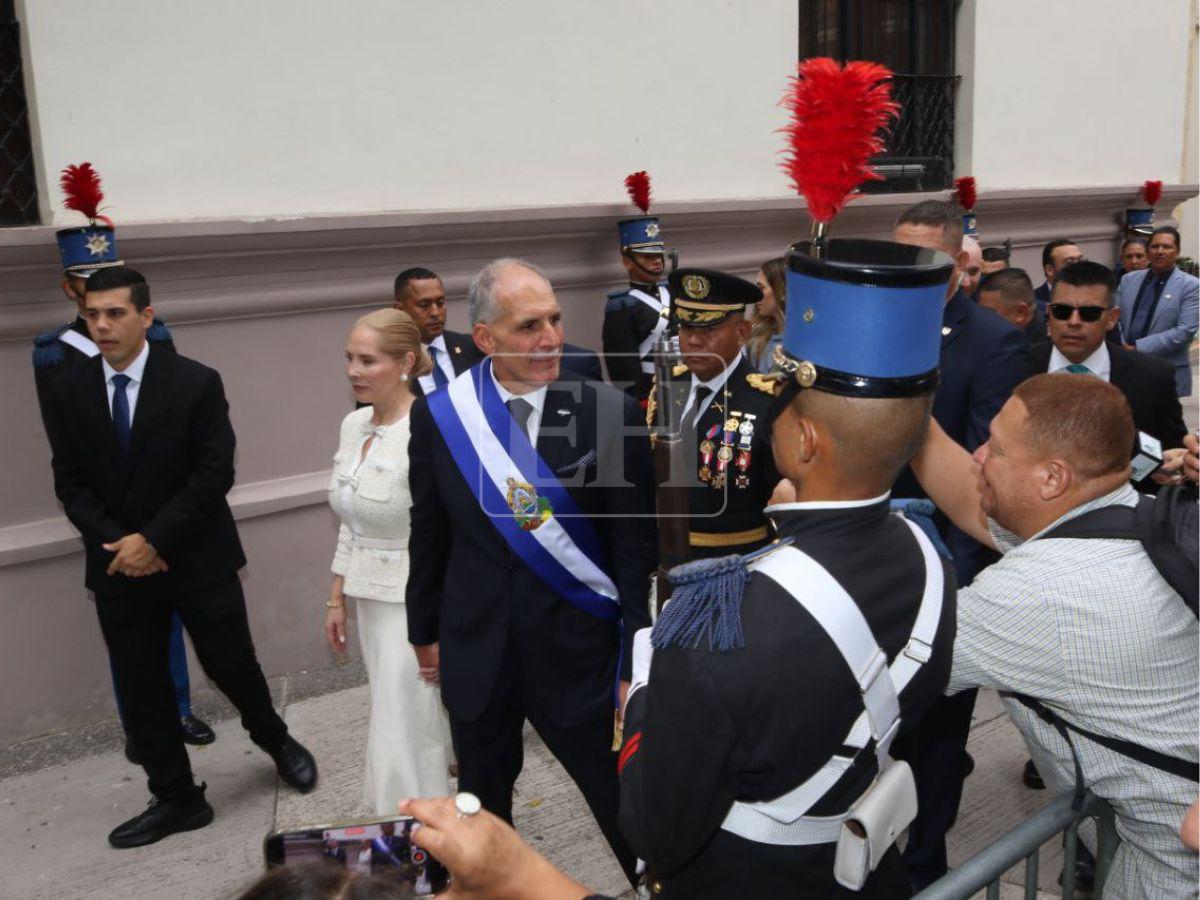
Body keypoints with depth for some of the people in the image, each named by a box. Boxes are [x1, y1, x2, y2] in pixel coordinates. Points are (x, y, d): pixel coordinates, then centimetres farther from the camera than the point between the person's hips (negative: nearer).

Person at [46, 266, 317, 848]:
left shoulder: (195, 383, -10)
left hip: (197, 559, -3)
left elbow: (214, 473, -13)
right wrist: (116, 541, -12)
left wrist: (154, 539, -18)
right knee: (140, 690, 8)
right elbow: (71, 483, 3)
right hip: (118, 563, 3)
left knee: (231, 665, 8)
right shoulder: (70, 391, 1)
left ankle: (275, 741, 38)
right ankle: (175, 800, 24)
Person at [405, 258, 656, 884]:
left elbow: (636, 548, -9)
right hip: (475, 651, 3)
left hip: (577, 650, -3)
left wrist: (637, 657, -7)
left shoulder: (611, 413, -14)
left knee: (624, 802, 9)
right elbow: (428, 537, 5)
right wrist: (425, 629, 12)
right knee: (482, 809, 23)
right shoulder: (438, 415, -7)